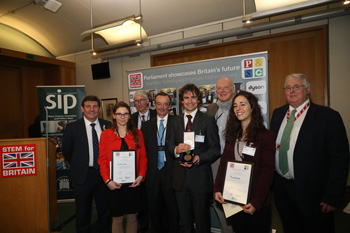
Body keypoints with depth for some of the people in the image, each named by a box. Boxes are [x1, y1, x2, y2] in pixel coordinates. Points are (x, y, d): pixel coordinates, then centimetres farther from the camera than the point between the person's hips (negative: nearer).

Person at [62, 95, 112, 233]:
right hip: (83, 175, -1)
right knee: (83, 212, 17)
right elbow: (66, 150, 5)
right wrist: (77, 165, 7)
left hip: (103, 174, 2)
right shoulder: (72, 127, -6)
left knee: (105, 211, 17)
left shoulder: (107, 126, -1)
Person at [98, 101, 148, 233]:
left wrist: (141, 176, -10)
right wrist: (107, 180, -12)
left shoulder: (137, 133, 6)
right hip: (114, 184, -1)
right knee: (117, 219, 9)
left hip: (133, 182, 1)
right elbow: (102, 160, -1)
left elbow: (143, 157, 3)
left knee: (132, 217, 12)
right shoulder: (106, 134, 3)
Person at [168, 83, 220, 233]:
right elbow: (170, 146, 8)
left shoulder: (208, 121, -4)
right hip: (180, 178, 4)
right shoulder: (176, 122, 10)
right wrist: (176, 149, -15)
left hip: (200, 178, -4)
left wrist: (198, 158, -22)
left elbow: (215, 149, -7)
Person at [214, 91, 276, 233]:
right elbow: (223, 164, 4)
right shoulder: (232, 135, 5)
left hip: (257, 204, -4)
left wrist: (256, 202, -20)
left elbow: (267, 172, -14)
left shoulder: (266, 136, -10)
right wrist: (217, 189, -6)